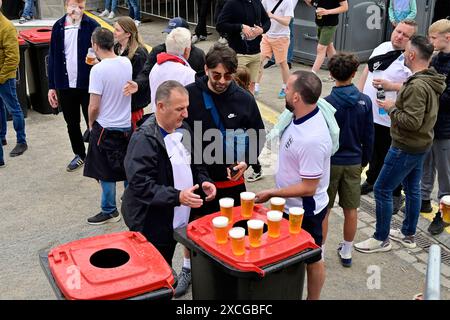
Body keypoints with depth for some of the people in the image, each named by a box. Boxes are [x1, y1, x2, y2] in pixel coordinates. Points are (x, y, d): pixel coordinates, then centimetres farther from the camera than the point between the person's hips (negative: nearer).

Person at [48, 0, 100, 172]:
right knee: (72, 124, 16)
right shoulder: (58, 26, 3)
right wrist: (52, 86, 5)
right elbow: (53, 58, 7)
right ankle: (79, 154, 34)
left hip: (88, 85, -4)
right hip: (65, 86, 4)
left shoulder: (92, 25, -6)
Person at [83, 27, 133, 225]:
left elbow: (94, 106, -20)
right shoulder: (127, 63, -3)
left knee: (106, 172, 8)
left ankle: (109, 211, 18)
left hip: (105, 128, -6)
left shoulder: (98, 70, -20)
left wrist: (91, 124, 0)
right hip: (127, 125, 6)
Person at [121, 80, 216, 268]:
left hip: (176, 221, 7)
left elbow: (194, 163, 19)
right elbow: (140, 185, -25)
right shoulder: (144, 139, -20)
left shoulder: (183, 129, 5)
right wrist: (177, 196, -33)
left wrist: (203, 181, -1)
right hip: (151, 228, -7)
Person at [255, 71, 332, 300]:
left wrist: (271, 194, -20)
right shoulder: (302, 115, -10)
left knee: (311, 259, 16)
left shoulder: (312, 140, -36)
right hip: (292, 206, 9)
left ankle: (313, 298, 39)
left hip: (304, 211, -9)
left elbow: (308, 188, -27)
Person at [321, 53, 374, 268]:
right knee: (351, 209, 14)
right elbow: (369, 136, 2)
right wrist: (364, 161, 15)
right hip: (353, 163, 4)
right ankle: (346, 253, 28)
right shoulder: (365, 101, -5)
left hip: (330, 163, -4)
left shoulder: (327, 103, -17)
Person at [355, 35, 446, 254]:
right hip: (421, 144, 10)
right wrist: (398, 104, 5)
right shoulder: (431, 81, 5)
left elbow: (411, 121, -29)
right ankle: (408, 234, 34)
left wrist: (391, 108, -16)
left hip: (406, 147, -10)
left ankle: (381, 239, 12)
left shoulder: (417, 86, -26)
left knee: (382, 189, 0)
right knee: (412, 189, 19)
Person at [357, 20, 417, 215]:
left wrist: (390, 86, -27)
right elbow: (367, 71, 16)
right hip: (369, 113, 7)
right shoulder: (382, 47, 7)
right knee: (373, 152, 24)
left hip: (390, 119, -7)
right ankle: (372, 181, 43)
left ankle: (395, 194, 19)